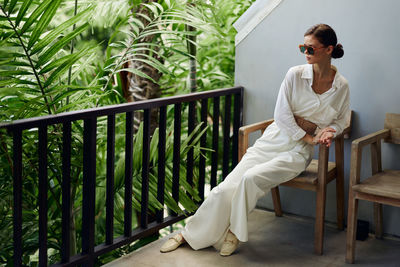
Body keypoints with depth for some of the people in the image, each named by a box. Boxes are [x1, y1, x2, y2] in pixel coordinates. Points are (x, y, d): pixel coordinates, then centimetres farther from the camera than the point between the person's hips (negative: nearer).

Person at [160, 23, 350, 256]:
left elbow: (340, 120, 14)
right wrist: (308, 138, -11)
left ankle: (235, 232, -7)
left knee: (252, 178, -29)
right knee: (226, 188, -12)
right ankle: (190, 233, 5)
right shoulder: (295, 75, -3)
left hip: (297, 152, -1)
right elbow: (282, 115, -5)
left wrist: (329, 131, -8)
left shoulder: (341, 86, -2)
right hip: (272, 141, 2)